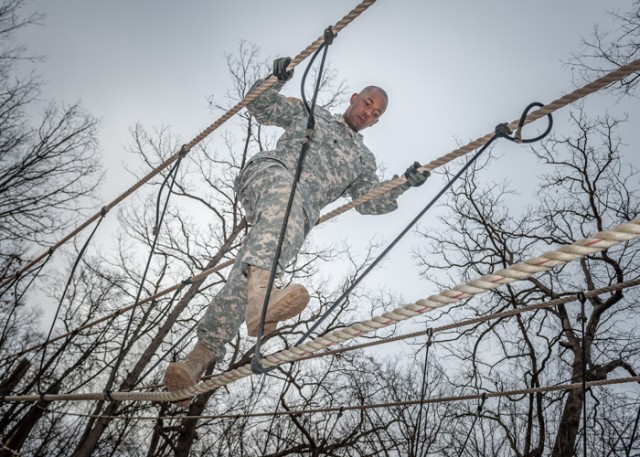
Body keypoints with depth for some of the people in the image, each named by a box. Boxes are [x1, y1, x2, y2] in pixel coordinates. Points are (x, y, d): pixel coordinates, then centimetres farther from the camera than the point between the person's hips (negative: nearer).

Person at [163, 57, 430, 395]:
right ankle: (260, 294, -63)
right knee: (286, 192, -40)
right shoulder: (309, 112, 29)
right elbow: (260, 106, 25)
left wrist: (404, 184, 8)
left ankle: (201, 357, -25)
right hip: (269, 173, -2)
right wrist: (275, 79, 6)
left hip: (301, 214, 2)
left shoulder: (363, 160, 33)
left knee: (245, 271, -22)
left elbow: (370, 202, 23)